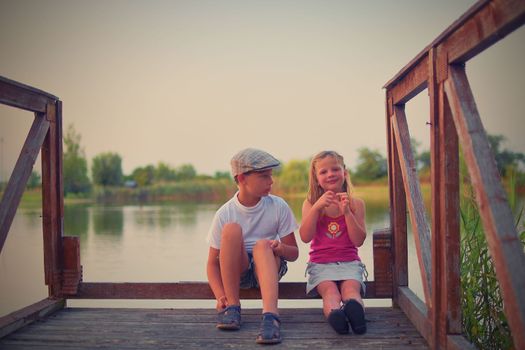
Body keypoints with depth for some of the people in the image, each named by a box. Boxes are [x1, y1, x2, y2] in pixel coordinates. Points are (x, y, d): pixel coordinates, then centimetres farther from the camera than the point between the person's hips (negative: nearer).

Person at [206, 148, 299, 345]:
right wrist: (220, 296, -24)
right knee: (232, 229, -27)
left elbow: (294, 253, 0)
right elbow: (213, 263, -5)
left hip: (268, 265, 0)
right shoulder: (224, 214, -9)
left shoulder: (278, 207, -6)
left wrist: (280, 248, -25)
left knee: (262, 245, -33)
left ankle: (270, 314, -51)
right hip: (235, 269, 0)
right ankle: (231, 305, -22)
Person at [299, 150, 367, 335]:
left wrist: (347, 212, -13)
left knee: (351, 287, -31)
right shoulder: (310, 203, 9)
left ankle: (354, 308, -63)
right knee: (329, 288, -31)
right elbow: (305, 237, -6)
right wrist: (317, 207, -16)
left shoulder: (356, 203, 8)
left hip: (349, 262, 1)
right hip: (321, 263, 0)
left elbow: (358, 240, -1)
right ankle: (334, 313, -62)